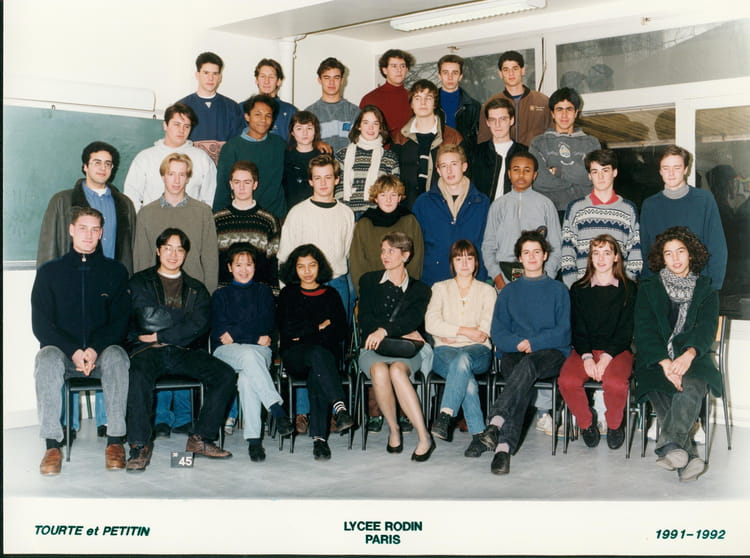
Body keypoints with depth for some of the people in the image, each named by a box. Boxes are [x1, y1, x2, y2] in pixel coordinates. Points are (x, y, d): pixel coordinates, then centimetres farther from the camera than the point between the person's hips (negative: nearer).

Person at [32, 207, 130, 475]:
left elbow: (120, 321, 4)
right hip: (62, 350, 0)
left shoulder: (115, 271, 11)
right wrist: (73, 352, -15)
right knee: (47, 359, -33)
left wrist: (95, 350, -15)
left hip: (102, 350, 0)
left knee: (116, 357, -33)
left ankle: (115, 440, -29)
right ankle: (52, 444, -32)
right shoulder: (50, 271, 10)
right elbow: (41, 324, 2)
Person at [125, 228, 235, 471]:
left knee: (225, 374, -21)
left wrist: (160, 336, -6)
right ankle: (140, 445, -28)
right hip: (147, 350, -3)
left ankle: (200, 438, -13)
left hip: (183, 351, 3)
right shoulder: (140, 282, 15)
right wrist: (185, 319, 0)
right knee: (140, 375, -37)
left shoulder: (196, 289, 19)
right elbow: (147, 318, 0)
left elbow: (200, 326, 1)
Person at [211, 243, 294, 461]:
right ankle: (277, 409, -43)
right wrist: (255, 337, -5)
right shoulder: (221, 295, 21)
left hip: (258, 350, 0)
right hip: (226, 352, 0)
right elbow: (218, 332, 6)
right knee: (249, 355, -38)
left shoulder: (264, 292, 21)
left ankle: (253, 438, -39)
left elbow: (267, 326, 6)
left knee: (247, 377, -36)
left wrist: (235, 334, -4)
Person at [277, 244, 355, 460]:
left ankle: (319, 437, -42)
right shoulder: (288, 294, 18)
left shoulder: (331, 295, 21)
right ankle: (339, 407, -53)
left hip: (326, 352, 1)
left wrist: (305, 335, -1)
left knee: (317, 373, -35)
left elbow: (341, 332, 9)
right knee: (318, 354, -37)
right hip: (294, 356, -1)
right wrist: (320, 326, 4)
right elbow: (287, 329, 3)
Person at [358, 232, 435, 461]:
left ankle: (424, 437, -35)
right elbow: (365, 319, 2)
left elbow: (413, 319, -8)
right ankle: (394, 429, -18)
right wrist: (402, 332, -8)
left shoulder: (419, 289, 12)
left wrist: (385, 330, -27)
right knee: (379, 371, -35)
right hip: (373, 348, 1)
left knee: (397, 370, -36)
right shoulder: (369, 281, 15)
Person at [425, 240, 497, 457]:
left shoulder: (486, 291, 19)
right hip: (445, 351, 0)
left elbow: (486, 330, 3)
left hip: (477, 350, 0)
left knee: (462, 359, -39)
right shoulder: (440, 288, 20)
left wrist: (452, 335, -2)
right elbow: (431, 323, 2)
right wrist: (465, 330, -6)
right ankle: (479, 435, -38)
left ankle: (445, 416, -46)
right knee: (467, 378, -35)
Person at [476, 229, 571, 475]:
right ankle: (504, 447, -51)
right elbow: (497, 333, 11)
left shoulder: (558, 290, 18)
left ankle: (495, 421, -56)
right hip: (514, 354, 1)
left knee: (528, 364, -38)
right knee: (523, 384, -34)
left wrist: (533, 343, -11)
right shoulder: (509, 292, 23)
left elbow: (563, 332, 6)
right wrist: (518, 343, -10)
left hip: (551, 353, -1)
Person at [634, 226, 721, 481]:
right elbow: (645, 330, 1)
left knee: (691, 387, -35)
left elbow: (706, 329, 2)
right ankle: (688, 456, -41)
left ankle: (670, 445, -47)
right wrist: (665, 363, -16)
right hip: (656, 360, 0)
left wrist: (688, 355, -21)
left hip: (693, 358, 0)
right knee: (660, 394, -32)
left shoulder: (706, 290, 17)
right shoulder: (649, 288, 14)